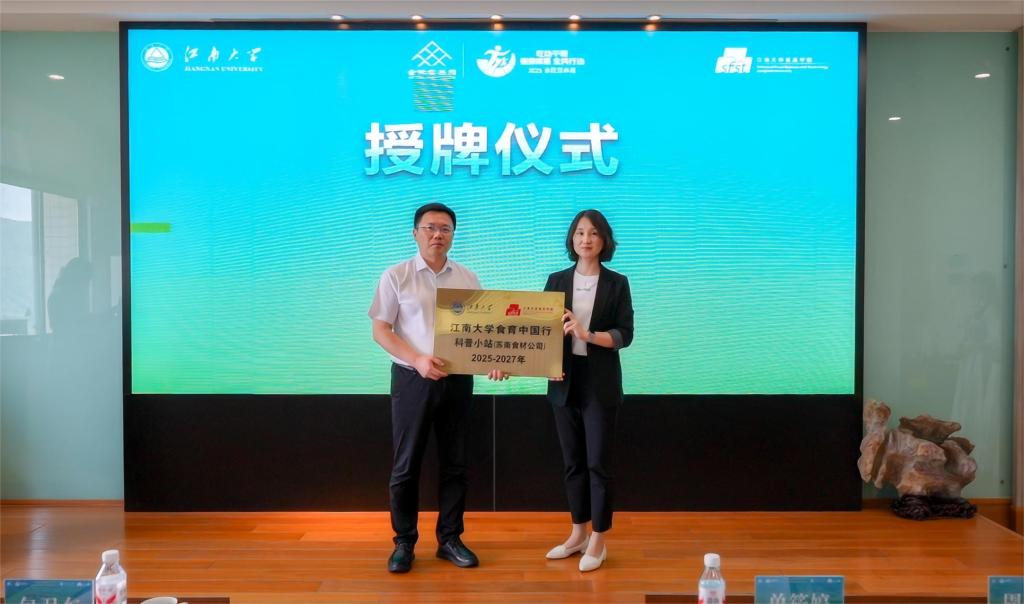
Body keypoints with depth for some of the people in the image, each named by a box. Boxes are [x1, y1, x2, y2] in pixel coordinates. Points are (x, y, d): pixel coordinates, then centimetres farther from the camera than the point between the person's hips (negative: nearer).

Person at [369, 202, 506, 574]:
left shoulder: (468, 279, 7)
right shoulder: (396, 276, -2)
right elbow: (380, 331, -5)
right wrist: (418, 360, -19)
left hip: (458, 379, 3)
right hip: (412, 379, -3)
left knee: (454, 463, 10)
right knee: (406, 464, 5)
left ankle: (450, 539, 23)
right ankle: (404, 542, 20)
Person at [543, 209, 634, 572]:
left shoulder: (617, 283, 1)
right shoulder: (557, 280, 7)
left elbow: (625, 334, -6)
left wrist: (587, 334, -21)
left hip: (601, 384, -3)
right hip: (565, 383, 3)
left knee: (598, 462, 1)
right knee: (572, 461, 12)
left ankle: (598, 541, 15)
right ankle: (578, 534, 26)